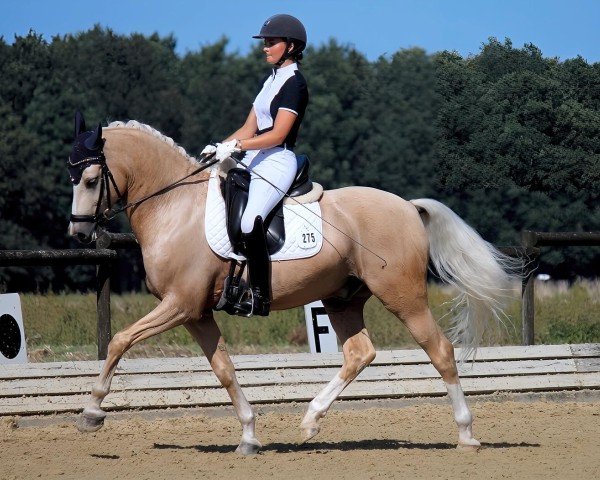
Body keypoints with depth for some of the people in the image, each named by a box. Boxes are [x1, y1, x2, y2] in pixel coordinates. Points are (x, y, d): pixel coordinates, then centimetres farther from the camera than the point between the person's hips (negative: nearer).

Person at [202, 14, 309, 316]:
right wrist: (218, 147, 4)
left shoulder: (294, 84, -7)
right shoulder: (270, 82, 21)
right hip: (254, 161, 10)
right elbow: (248, 129, 19)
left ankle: (260, 295, -28)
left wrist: (236, 146, -22)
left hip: (277, 163, -10)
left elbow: (277, 135, -16)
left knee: (249, 221, -30)